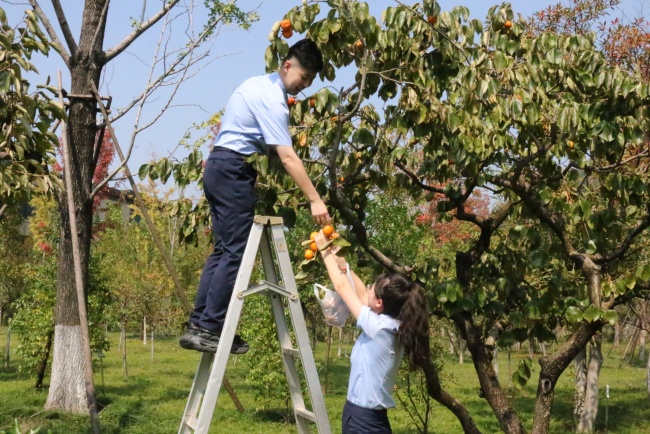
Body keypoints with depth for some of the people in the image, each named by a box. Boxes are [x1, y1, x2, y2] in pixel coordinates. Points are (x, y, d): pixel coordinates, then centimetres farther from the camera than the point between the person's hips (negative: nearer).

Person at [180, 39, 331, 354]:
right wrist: (315, 201, -25)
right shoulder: (272, 98, -15)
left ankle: (198, 325, 8)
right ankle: (210, 328, -9)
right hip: (233, 171, -10)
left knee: (222, 250, 9)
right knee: (234, 253, -9)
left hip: (217, 166, 10)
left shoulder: (259, 84, 17)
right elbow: (287, 157, -23)